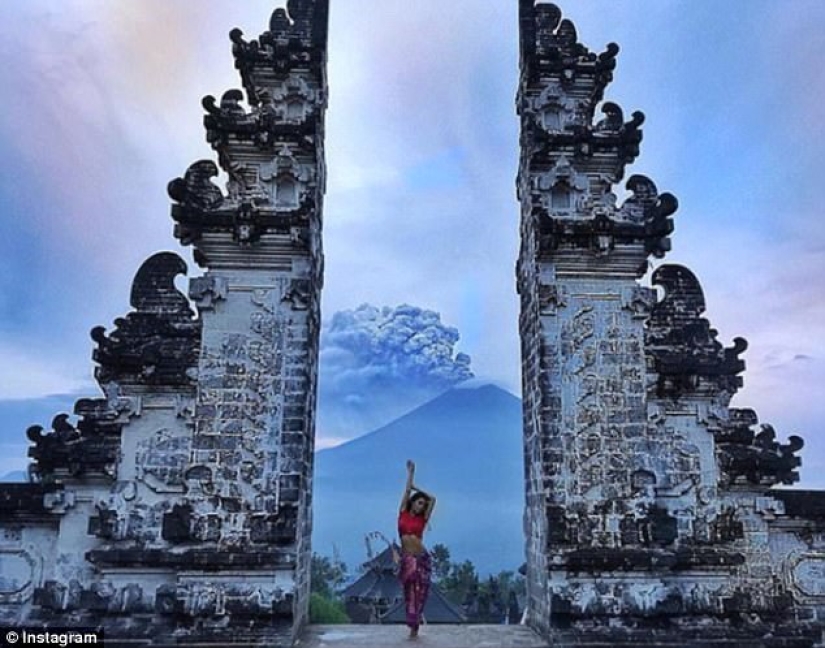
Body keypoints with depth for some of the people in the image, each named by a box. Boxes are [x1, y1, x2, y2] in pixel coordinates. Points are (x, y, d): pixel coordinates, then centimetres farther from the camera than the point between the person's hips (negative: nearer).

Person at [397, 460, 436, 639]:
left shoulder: (422, 519, 6)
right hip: (406, 559, -1)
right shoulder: (402, 513, 6)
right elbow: (407, 491, 6)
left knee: (419, 593, 0)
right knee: (410, 592, -1)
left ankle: (414, 627, 7)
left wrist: (417, 488, 14)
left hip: (422, 558, 1)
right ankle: (413, 627, 8)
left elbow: (433, 499, 6)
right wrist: (410, 473, 10)